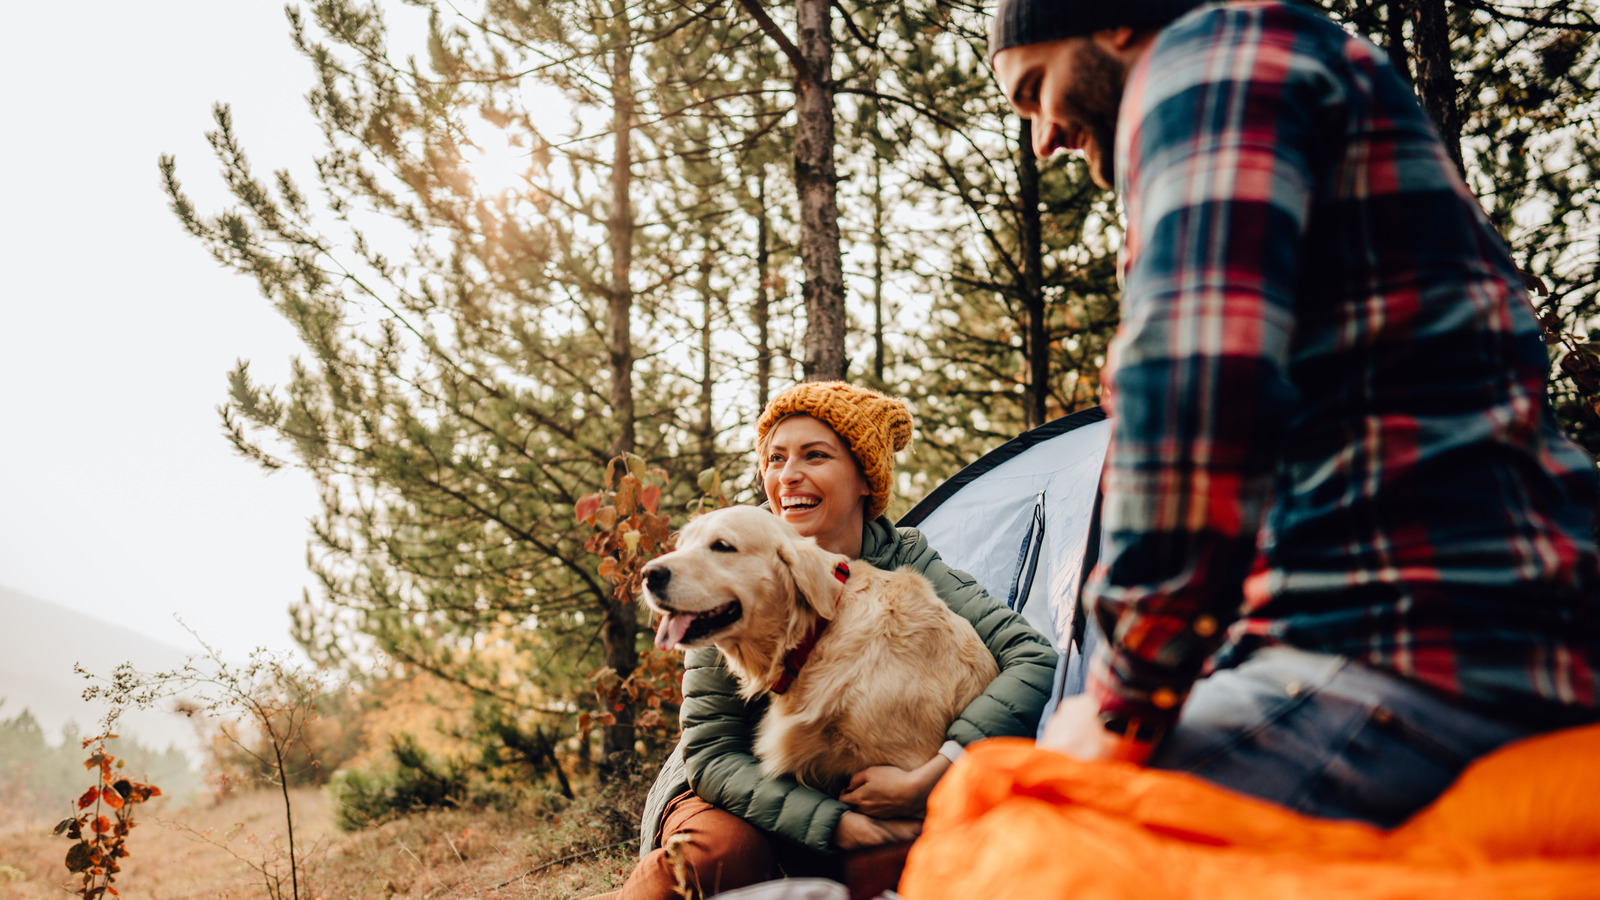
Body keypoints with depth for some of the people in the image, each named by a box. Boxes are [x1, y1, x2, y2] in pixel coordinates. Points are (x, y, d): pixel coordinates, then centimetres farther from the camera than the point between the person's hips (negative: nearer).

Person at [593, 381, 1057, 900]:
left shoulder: (903, 563, -10)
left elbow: (1036, 660, -21)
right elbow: (711, 749, -15)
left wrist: (927, 779, -32)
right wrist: (836, 823, -30)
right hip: (742, 802, -2)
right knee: (725, 847, -34)